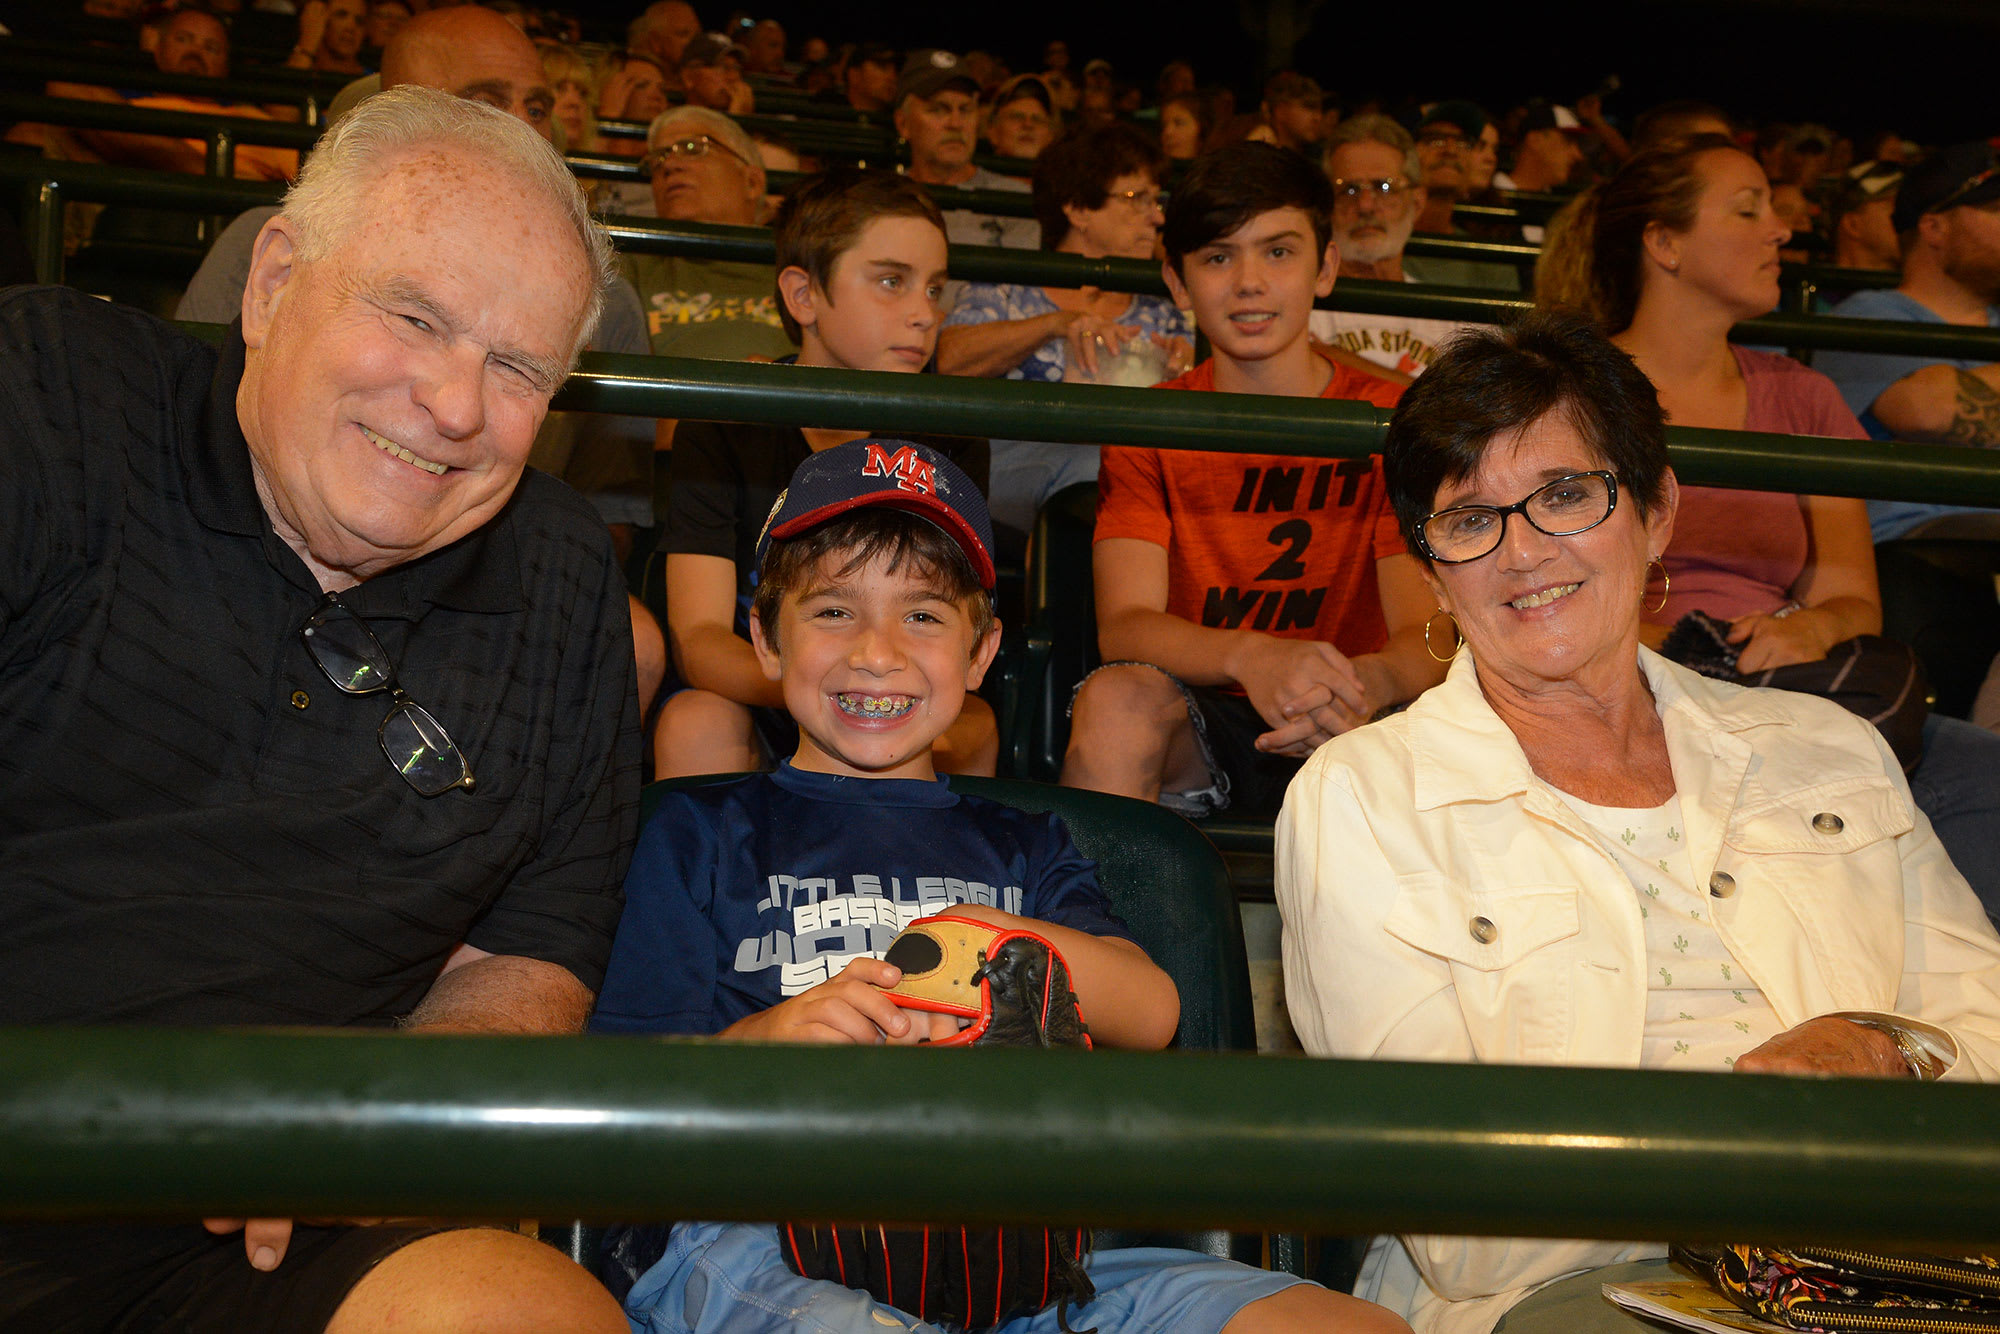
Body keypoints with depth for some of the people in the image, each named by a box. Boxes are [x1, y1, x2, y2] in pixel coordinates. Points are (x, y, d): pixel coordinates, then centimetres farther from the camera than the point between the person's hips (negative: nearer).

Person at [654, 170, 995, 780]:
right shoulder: (724, 425, -10)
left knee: (978, 729, -28)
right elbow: (697, 637, -19)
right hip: (746, 694, -1)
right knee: (696, 724, -32)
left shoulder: (949, 434, -3)